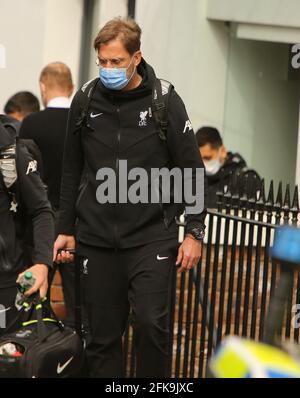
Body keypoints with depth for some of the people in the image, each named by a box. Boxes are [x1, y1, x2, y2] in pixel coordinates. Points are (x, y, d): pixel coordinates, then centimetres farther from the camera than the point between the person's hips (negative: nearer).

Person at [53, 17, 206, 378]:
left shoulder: (165, 102, -4)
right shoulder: (86, 100, 4)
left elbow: (192, 171, 1)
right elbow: (72, 171, 14)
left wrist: (194, 232, -3)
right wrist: (65, 230, 14)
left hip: (151, 237, -3)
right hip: (97, 240, 3)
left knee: (151, 323, -14)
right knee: (103, 335, 4)